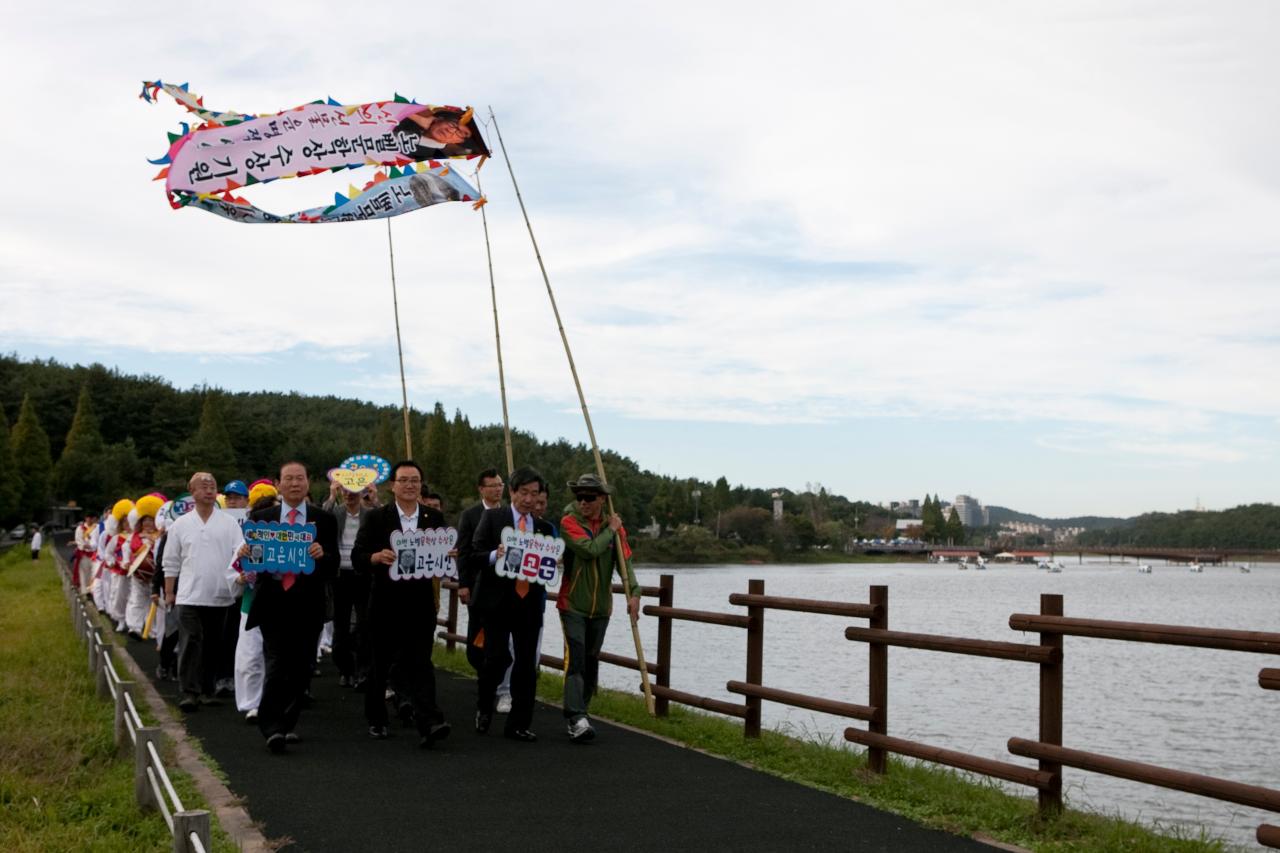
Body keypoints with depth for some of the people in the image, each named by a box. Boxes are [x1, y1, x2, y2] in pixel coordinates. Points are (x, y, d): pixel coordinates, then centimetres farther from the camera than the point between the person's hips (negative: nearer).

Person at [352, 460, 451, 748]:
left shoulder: (434, 519, 8)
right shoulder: (376, 518, 1)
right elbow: (357, 557, -4)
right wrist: (378, 556, -24)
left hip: (420, 603, 0)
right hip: (386, 603, 0)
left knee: (420, 662, -8)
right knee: (380, 662, 11)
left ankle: (429, 723, -18)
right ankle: (376, 719, 28)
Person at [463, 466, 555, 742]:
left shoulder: (544, 529, 13)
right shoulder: (492, 518, 3)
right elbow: (475, 556, -3)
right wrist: (495, 555, -23)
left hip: (530, 603, 4)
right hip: (497, 601, -4)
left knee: (527, 663, 2)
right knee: (498, 657, -9)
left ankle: (518, 724, 12)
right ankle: (484, 708, 19)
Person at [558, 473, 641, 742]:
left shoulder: (615, 525, 4)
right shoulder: (569, 522, -9)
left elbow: (625, 562, -3)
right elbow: (590, 549, -24)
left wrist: (633, 592, -17)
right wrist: (610, 530, -10)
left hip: (601, 607, 5)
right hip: (573, 604, -5)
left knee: (591, 661, 12)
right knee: (575, 659, -14)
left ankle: (577, 715, 23)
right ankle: (577, 718, -19)